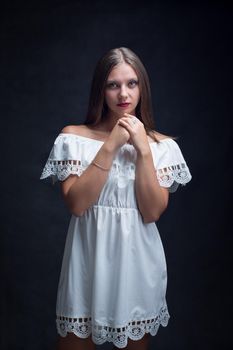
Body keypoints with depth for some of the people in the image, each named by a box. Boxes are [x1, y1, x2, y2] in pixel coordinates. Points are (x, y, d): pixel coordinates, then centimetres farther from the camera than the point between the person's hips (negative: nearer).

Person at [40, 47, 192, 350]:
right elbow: (76, 204, -14)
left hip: (138, 261, 2)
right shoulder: (74, 137, -3)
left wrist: (143, 150, -16)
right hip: (89, 257, -1)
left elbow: (153, 212, -9)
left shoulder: (161, 145, 0)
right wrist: (111, 146, -17)